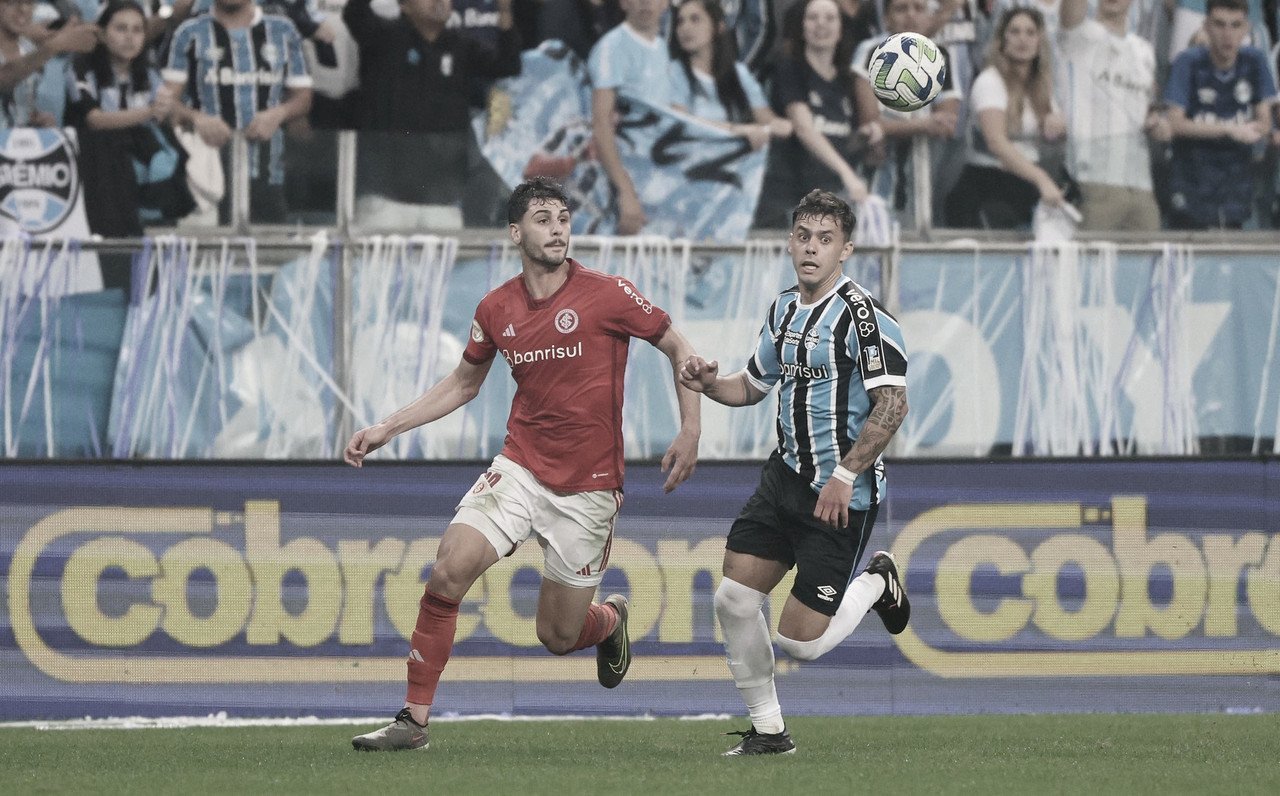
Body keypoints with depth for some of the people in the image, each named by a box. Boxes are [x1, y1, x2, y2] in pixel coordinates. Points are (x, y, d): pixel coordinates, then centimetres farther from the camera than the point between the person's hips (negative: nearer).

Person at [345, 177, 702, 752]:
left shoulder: (607, 295, -10)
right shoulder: (496, 310, 1)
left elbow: (677, 348, 2)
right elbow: (463, 383, 18)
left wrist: (690, 432, -7)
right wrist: (387, 429, 11)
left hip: (587, 487, -3)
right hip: (520, 468, 3)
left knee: (559, 636, 2)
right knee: (448, 572, -19)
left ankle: (611, 619, 41)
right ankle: (414, 720, -10)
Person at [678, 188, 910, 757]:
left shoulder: (862, 315, -16)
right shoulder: (783, 309, 10)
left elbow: (892, 404, -22)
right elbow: (754, 384, 25)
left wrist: (845, 477, -26)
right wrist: (711, 384, 3)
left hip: (843, 495, -7)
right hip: (786, 475, 7)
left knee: (800, 640, -8)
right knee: (733, 600, -3)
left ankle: (877, 583, 22)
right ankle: (768, 730, 13)